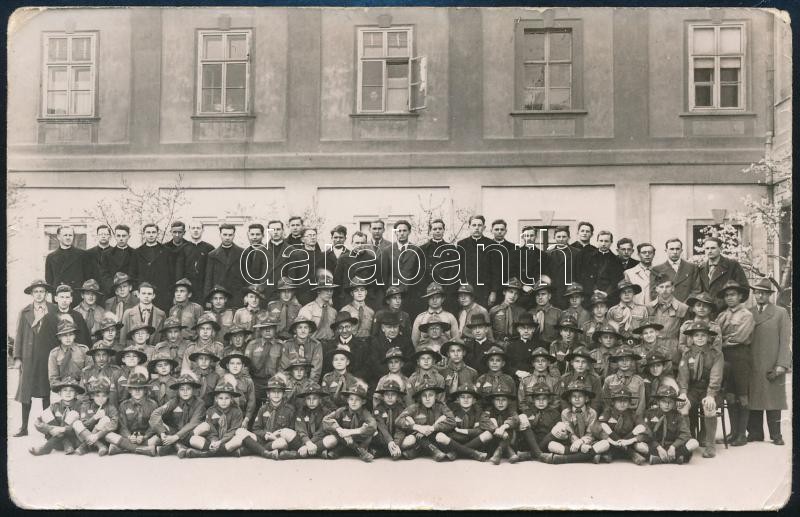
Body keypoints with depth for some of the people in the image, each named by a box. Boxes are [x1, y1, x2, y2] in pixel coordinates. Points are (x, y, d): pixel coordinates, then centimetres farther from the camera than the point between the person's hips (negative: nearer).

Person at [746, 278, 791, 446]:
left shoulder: (781, 313, 6)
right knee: (753, 400, 3)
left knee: (774, 401, 0)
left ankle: (776, 435, 7)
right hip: (752, 367, 2)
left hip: (772, 367, -2)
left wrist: (781, 365, -9)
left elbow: (785, 341, 0)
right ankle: (755, 433, 10)